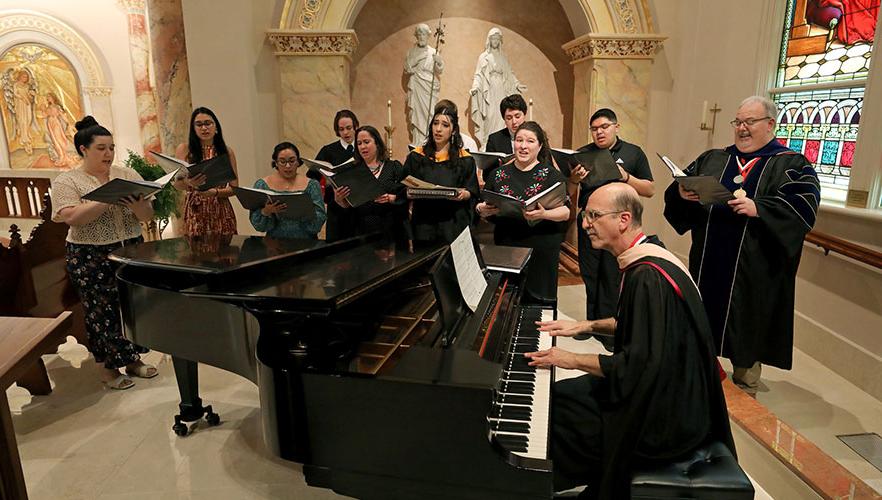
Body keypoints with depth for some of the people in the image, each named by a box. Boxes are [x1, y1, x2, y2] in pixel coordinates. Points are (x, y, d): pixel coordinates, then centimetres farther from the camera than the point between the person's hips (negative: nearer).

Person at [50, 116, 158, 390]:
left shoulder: (128, 174, 7)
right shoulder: (66, 181, -2)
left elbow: (147, 215, 2)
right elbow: (72, 217, -17)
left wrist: (137, 205, -20)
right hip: (91, 258, -3)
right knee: (103, 311, 4)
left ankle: (133, 359, 25)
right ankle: (109, 368, 20)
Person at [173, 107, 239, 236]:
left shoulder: (226, 151, 5)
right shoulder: (184, 149, 3)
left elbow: (234, 187, 4)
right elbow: (177, 184, 0)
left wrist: (215, 192, -15)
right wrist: (188, 183, -22)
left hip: (222, 212, 1)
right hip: (194, 211, -1)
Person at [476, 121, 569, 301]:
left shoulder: (551, 175, 1)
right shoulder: (499, 174, 9)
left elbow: (566, 212, -5)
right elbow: (481, 207, 14)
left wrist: (543, 214, -23)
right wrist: (482, 210, -8)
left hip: (541, 250, -2)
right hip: (505, 247, 2)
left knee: (537, 297, 1)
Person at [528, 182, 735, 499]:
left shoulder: (649, 278, -28)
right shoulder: (645, 258, 3)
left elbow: (639, 364, -28)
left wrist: (572, 360, -18)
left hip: (664, 420, -10)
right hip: (662, 393, 10)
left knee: (550, 419, -8)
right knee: (558, 394, 12)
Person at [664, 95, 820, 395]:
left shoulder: (793, 165, 1)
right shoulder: (712, 159, 13)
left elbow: (805, 206, -13)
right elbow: (677, 191, 9)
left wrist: (757, 208, -27)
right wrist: (682, 193, -14)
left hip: (754, 275, -3)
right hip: (708, 269, 4)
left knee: (746, 338, 8)